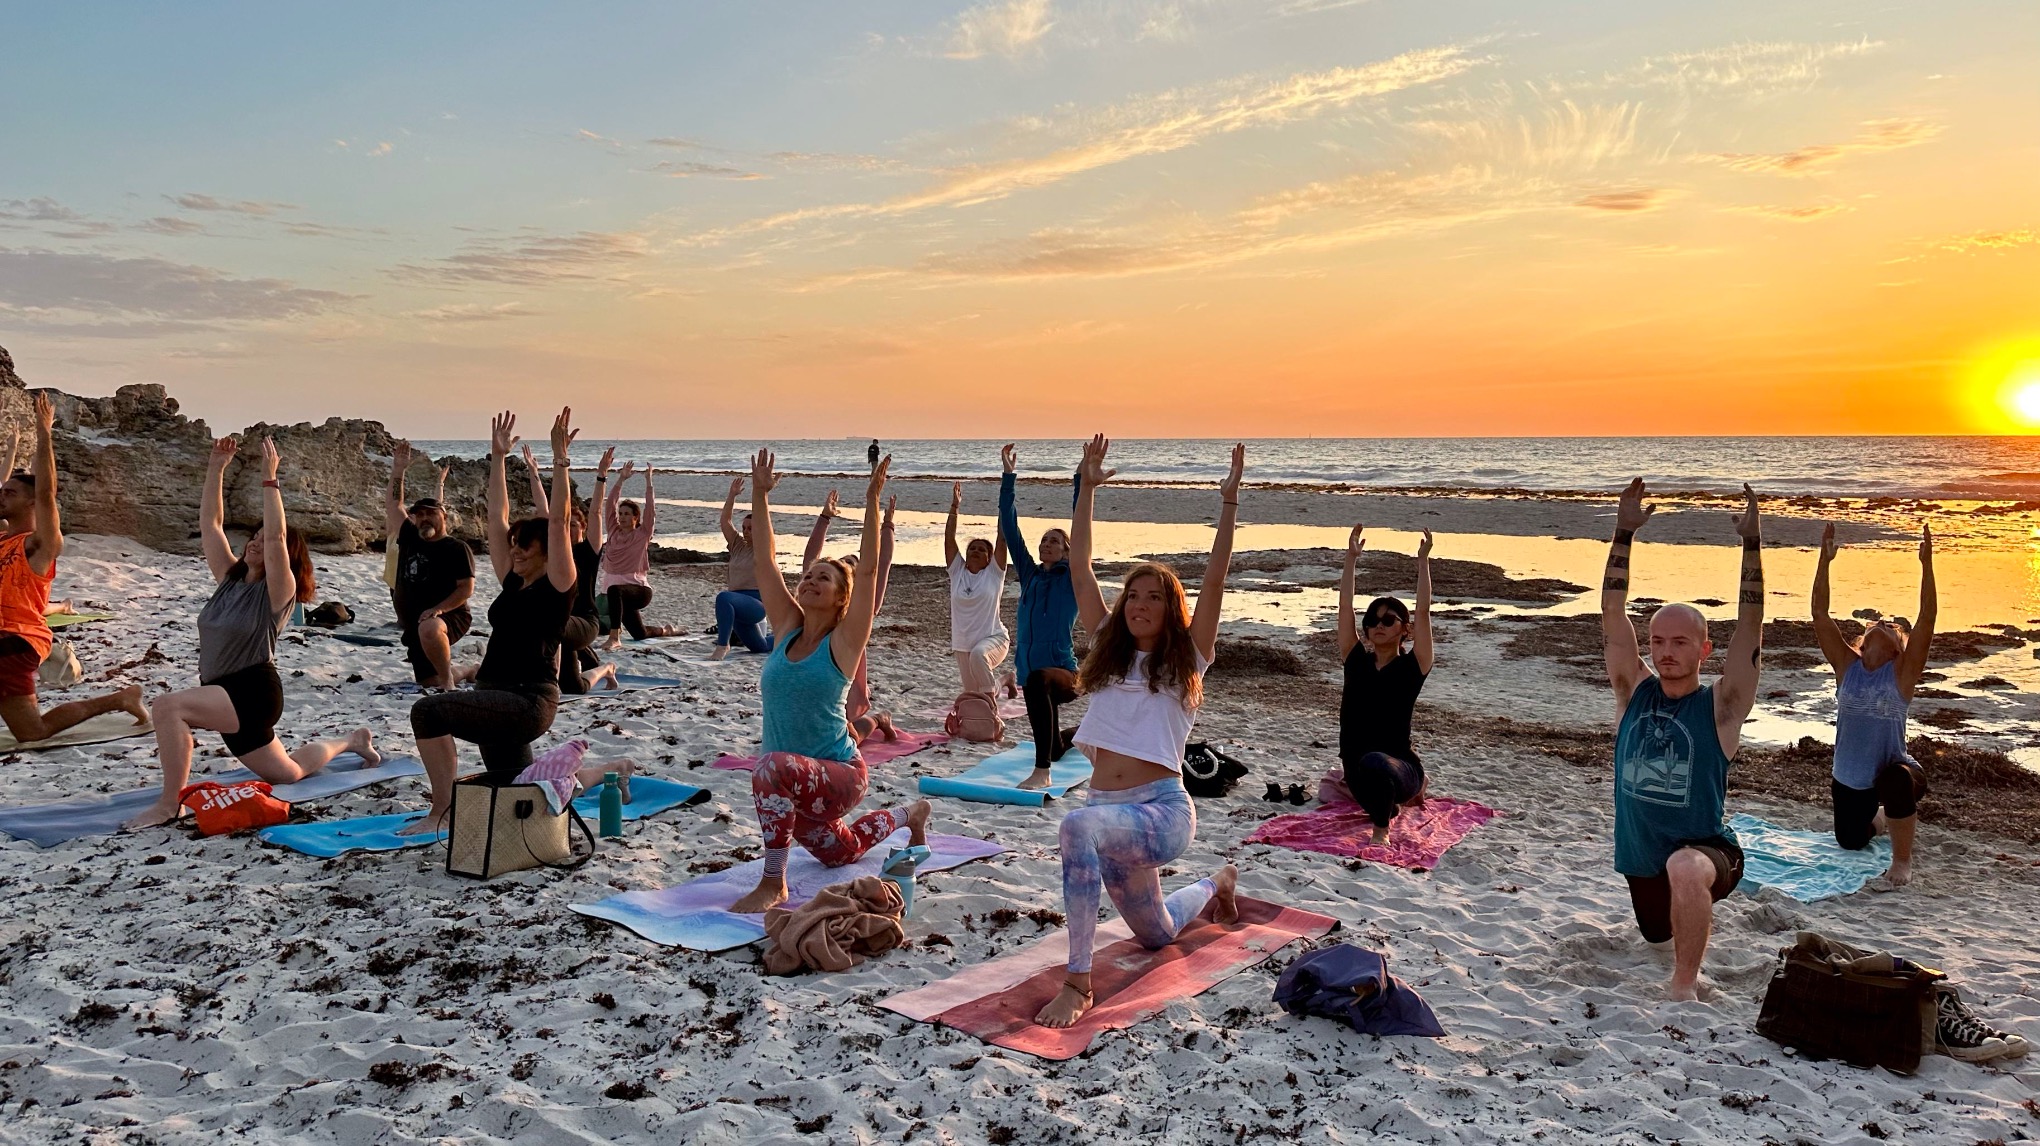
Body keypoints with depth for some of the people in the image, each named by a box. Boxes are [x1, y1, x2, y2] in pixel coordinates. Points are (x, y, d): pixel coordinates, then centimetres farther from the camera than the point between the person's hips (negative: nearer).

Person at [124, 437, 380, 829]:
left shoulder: (278, 590, -11)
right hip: (227, 697, 9)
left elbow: (275, 537, -28)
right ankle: (351, 742, 43)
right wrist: (216, 467, -1)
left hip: (253, 693, -9)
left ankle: (169, 804, -21)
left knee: (168, 706, -30)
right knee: (287, 773, 21)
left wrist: (269, 478, -28)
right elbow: (210, 523, 7)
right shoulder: (230, 578, 9)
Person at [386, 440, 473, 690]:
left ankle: (448, 679, -28)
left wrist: (438, 609, -25)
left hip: (450, 618, -7)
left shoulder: (456, 548, -8)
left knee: (429, 629, -43)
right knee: (429, 683, 8)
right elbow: (393, 506, 15)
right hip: (413, 627, 7)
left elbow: (467, 588, -14)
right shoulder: (410, 539, 10)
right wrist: (397, 471, 8)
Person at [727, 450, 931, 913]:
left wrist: (872, 502, -23)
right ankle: (909, 813, 54)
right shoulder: (787, 628, 2)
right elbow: (766, 558, 1)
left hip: (839, 775, -7)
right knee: (841, 852, 28)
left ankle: (773, 884, -27)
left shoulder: (844, 641, -11)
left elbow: (868, 570, -19)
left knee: (775, 766, -38)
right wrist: (759, 495, -3)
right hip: (795, 785, 7)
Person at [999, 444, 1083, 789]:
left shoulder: (1071, 578, -2)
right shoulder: (1029, 574, 10)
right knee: (1056, 747, 24)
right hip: (1032, 674, 7)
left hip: (1064, 673, -7)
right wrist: (1009, 475, 4)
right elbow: (1009, 527, 7)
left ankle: (1041, 772, -45)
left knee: (1038, 680, -43)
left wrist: (1083, 479, -15)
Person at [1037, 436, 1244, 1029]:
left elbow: (1214, 579, -12)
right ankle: (1217, 883, 57)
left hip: (1163, 812, -6)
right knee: (1156, 934, 25)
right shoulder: (1110, 649, 11)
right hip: (1113, 812, 7)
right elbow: (1080, 571, 7)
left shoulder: (1187, 658, -1)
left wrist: (1228, 501, -18)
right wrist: (1087, 489, 5)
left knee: (1080, 826, -39)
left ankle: (1078, 982, -33)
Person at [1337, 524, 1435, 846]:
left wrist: (1423, 561, -12)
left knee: (1373, 762, -39)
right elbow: (1345, 606, 0)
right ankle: (1402, 797, 50)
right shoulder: (1356, 660, 5)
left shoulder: (1412, 666, -3)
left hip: (1400, 766, -6)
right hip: (1358, 771, 6)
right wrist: (1351, 557, -1)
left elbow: (1423, 611, -12)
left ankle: (1382, 829, -21)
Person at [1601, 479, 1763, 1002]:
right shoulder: (1635, 693, -3)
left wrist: (1751, 541, -26)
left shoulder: (1720, 706, -12)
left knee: (1684, 868, -41)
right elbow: (1613, 613, -10)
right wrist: (1624, 531, -16)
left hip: (1707, 852, -6)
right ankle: (1697, 910, 66)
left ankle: (1683, 988, -24)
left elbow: (1750, 626, -21)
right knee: (1657, 935, 30)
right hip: (1641, 861, 6)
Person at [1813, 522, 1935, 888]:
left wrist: (1926, 563, -24)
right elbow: (1820, 615, -9)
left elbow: (1927, 618, -19)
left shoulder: (1903, 671, -8)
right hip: (1848, 779, 4)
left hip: (1894, 773, -4)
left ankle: (1902, 864, -19)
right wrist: (1824, 560, -14)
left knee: (1895, 782, -40)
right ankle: (1879, 817, 56)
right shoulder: (1846, 664, -2)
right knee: (1850, 842, 20)